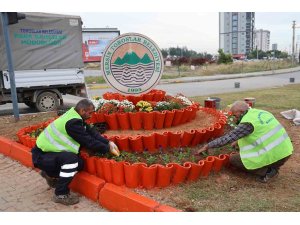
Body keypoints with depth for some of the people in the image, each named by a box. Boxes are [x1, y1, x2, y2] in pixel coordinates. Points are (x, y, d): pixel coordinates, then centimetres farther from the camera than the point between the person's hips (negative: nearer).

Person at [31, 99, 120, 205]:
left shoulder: (74, 116, 2)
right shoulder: (72, 122, -27)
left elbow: (91, 132, 3)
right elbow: (88, 141, -24)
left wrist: (108, 143, -6)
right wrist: (108, 149, -13)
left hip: (48, 150, 9)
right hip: (41, 155, -9)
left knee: (79, 163, 1)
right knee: (71, 158, -30)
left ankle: (50, 173, 23)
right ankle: (61, 194, -14)